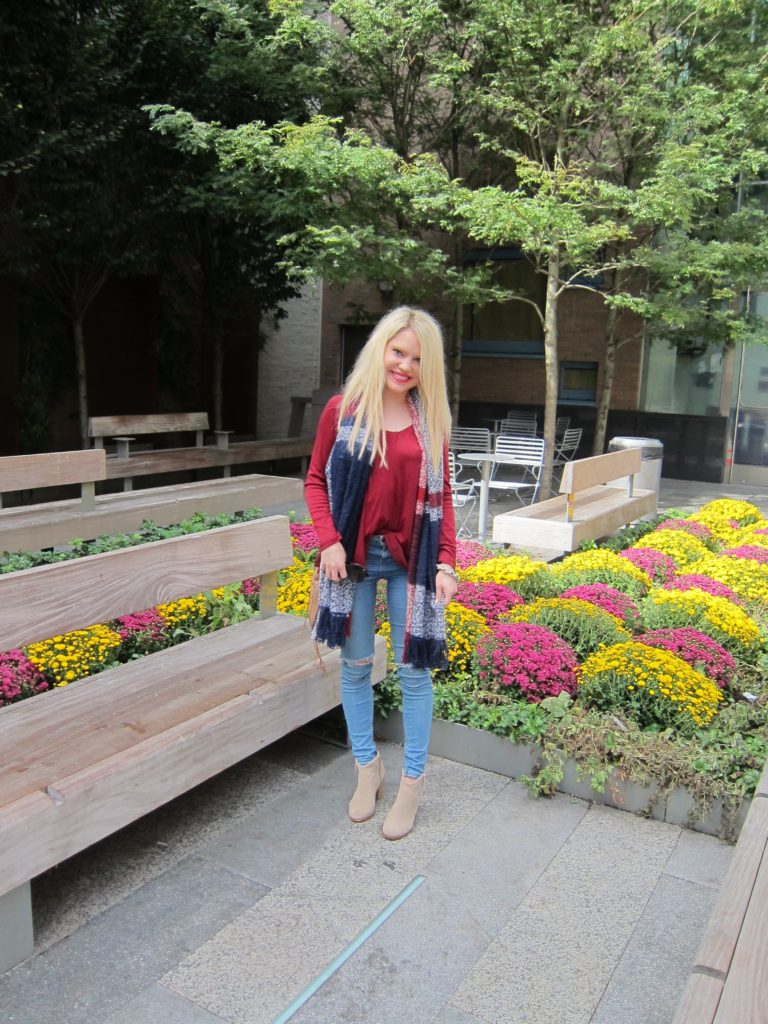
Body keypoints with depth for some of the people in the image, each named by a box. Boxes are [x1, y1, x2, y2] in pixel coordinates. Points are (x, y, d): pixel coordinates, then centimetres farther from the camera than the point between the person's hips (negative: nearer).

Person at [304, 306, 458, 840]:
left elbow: (442, 497, 4)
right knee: (356, 664, 10)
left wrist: (447, 563, -4)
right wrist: (329, 541, -9)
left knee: (414, 668, 6)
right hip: (354, 555, 0)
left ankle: (413, 779, 23)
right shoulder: (343, 410, -4)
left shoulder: (431, 420, 1)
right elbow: (316, 480, 3)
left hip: (411, 557, 1)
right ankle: (368, 766, 30)